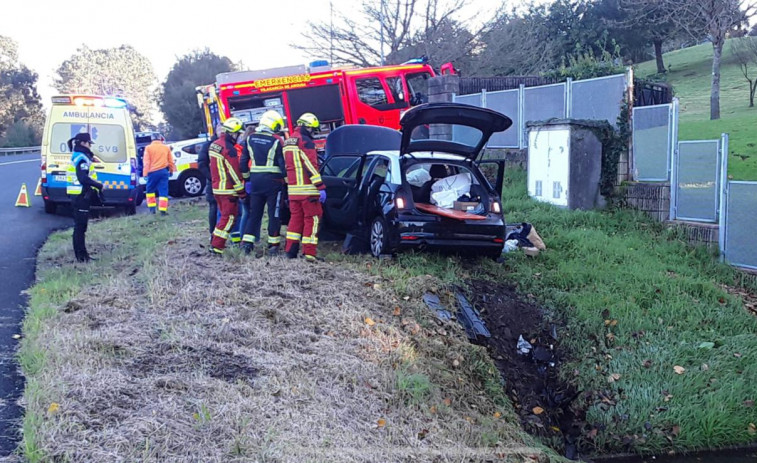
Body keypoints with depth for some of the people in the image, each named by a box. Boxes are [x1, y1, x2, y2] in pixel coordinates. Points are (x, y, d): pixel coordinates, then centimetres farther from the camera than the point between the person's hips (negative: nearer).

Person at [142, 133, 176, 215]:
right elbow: (170, 161, 13)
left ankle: (152, 208, 13)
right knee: (163, 191, 0)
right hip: (163, 171, 1)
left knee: (150, 190, 16)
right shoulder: (166, 148, 8)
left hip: (152, 172, -1)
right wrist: (171, 170, 26)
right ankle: (163, 210, -8)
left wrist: (145, 173, -3)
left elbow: (146, 162, -4)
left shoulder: (148, 148, 1)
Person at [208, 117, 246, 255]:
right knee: (229, 218, -3)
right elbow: (234, 173, -18)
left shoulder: (214, 145, 10)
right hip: (228, 190, -9)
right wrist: (241, 192, -13)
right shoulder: (229, 149, -19)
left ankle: (215, 242, 22)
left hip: (216, 188, 9)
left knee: (224, 215, 19)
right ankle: (217, 246, -4)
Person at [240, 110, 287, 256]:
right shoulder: (276, 141, -10)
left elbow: (244, 161, 9)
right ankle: (273, 245, 7)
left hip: (255, 180, 4)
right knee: (274, 214, 4)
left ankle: (247, 241, 7)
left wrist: (246, 178, 18)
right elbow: (283, 163, -9)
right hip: (273, 181, -4)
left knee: (254, 213, 13)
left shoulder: (250, 139, 5)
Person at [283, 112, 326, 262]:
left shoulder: (288, 141, 19)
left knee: (296, 218, 14)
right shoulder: (305, 141, -10)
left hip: (293, 189, 8)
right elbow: (311, 166, -16)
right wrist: (321, 187, -17)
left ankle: (291, 250, 13)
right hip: (307, 189, -8)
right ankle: (309, 253, -6)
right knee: (312, 219, -4)